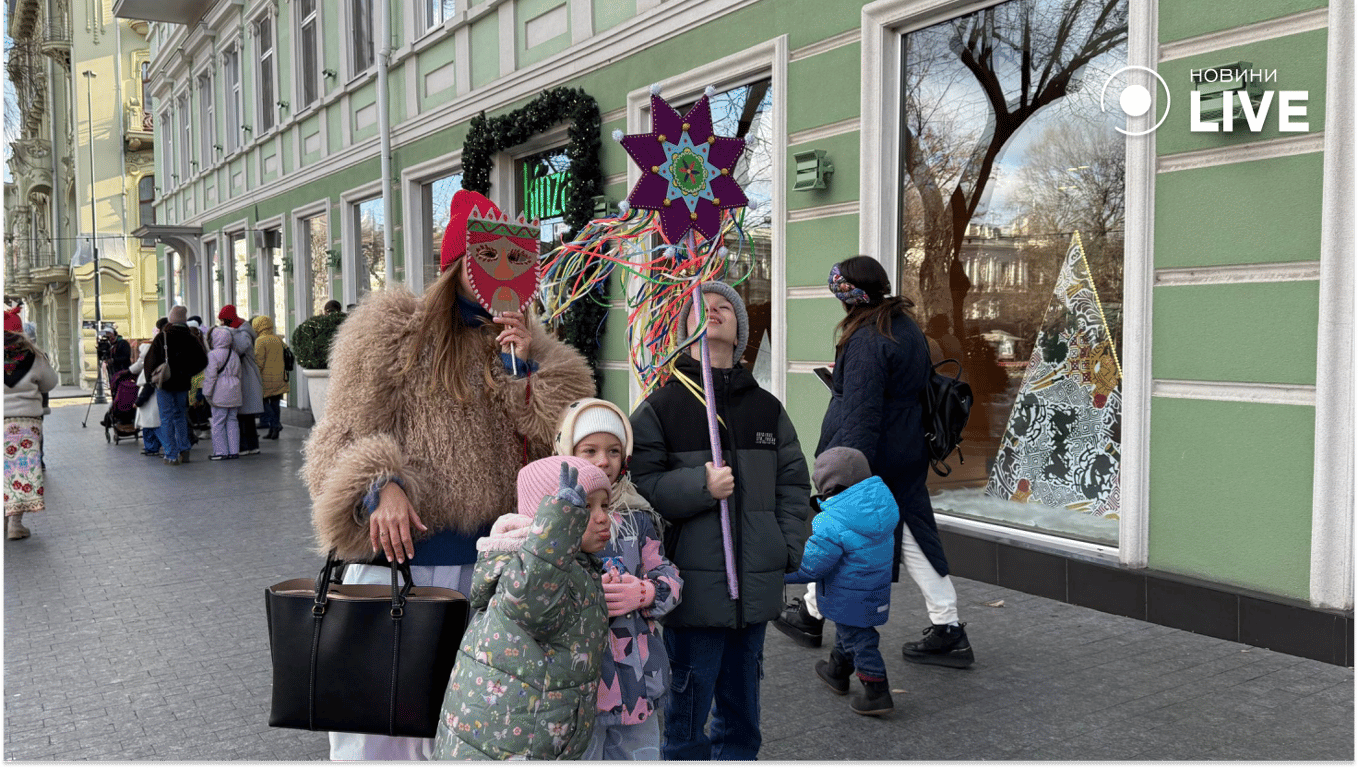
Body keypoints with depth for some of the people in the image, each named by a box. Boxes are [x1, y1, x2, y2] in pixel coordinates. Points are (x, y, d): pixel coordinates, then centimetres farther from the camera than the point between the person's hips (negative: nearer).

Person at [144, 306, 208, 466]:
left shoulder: (162, 337, -10)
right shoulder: (190, 338, -2)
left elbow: (150, 361, -11)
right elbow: (202, 361, -1)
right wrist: (188, 373, 9)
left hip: (165, 383, -3)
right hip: (182, 384, 3)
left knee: (167, 419, 2)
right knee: (180, 416, 20)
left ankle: (171, 455, 1)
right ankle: (184, 449, 14)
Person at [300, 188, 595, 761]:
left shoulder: (523, 344, 14)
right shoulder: (393, 327, 2)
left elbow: (559, 438, 5)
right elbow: (347, 433, 0)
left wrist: (529, 368, -7)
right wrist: (381, 486, -19)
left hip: (488, 558, 4)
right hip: (402, 549, -3)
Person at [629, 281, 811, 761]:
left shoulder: (767, 408, 11)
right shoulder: (660, 407, -1)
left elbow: (793, 483, 14)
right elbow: (638, 484, -7)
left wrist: (788, 551, 4)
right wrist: (700, 486, -19)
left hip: (756, 586, 4)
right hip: (693, 584, -4)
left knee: (742, 706, 17)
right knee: (686, 710, 2)